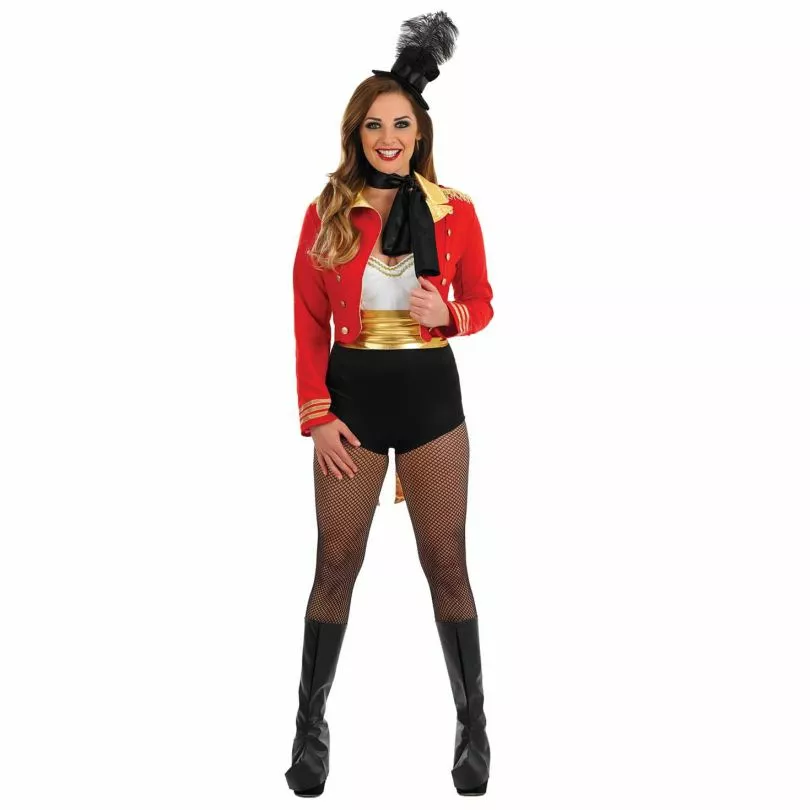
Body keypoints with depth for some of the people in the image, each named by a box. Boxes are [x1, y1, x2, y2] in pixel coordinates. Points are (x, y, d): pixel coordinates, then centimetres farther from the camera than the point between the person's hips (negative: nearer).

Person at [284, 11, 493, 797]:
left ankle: (473, 723, 19)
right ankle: (311, 724, 19)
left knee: (446, 562, 6)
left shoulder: (455, 211, -3)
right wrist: (316, 414, -7)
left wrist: (449, 314, -15)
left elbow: (481, 304, 8)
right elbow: (308, 323, 0)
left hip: (430, 392, 0)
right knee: (336, 562, 6)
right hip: (352, 394, 0)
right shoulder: (326, 213, -3)